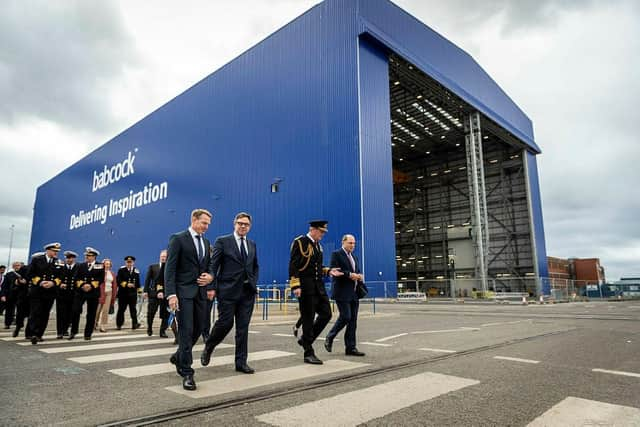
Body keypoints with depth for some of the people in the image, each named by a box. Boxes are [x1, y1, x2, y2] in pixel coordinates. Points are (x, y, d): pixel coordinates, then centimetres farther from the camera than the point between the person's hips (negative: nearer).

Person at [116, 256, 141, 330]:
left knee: (133, 309, -3)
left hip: (133, 293, 1)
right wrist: (126, 284, -16)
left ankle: (134, 324, -3)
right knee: (121, 309, 7)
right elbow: (118, 280, -7)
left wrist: (136, 288, 6)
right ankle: (119, 325, 18)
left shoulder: (136, 271, 8)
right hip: (123, 293, -1)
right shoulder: (121, 270, 2)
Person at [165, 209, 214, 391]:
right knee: (186, 331, -6)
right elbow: (170, 268, -10)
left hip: (201, 292, 7)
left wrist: (210, 276, -1)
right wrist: (171, 294, -19)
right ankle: (187, 373, 4)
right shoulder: (178, 239, -5)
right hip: (184, 291, -6)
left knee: (197, 330, 12)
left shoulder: (206, 242, 15)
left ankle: (178, 357, 37)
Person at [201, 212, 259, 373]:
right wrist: (212, 287, -11)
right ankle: (208, 348, 27)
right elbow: (213, 266, -5)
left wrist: (254, 283, 8)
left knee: (243, 327, 6)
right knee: (225, 323, -1)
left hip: (248, 292, 5)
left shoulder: (252, 244, 14)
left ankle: (241, 362, 15)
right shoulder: (222, 241, -1)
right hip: (228, 291, -4)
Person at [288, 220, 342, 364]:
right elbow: (293, 266, -14)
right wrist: (295, 286, -21)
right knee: (308, 319, -1)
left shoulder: (318, 245, 16)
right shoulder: (300, 242, -8)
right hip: (306, 287, -8)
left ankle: (305, 340, 22)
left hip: (318, 286, 8)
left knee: (326, 314, 6)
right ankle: (309, 353, 10)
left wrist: (328, 271, 7)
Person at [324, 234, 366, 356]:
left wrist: (359, 276, 1)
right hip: (342, 292, -7)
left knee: (353, 320, 5)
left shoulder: (354, 257, 21)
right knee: (345, 317, -10)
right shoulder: (336, 254, -4)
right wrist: (350, 275, -20)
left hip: (353, 293, 8)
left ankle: (350, 348, 10)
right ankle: (329, 338, 11)